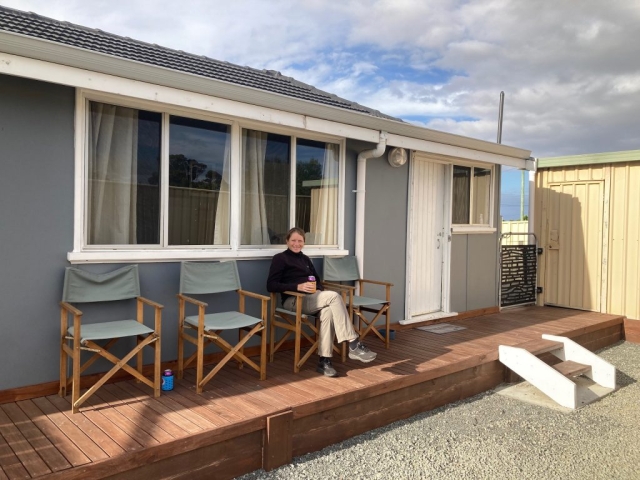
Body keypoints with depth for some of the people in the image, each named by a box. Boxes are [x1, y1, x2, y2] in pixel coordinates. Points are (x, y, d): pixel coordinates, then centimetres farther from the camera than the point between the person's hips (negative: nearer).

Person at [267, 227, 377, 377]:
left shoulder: (305, 259, 24)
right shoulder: (280, 258, 3)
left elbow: (317, 280, 23)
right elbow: (271, 285, -8)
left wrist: (319, 290, -2)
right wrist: (298, 287, -19)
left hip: (311, 299, 6)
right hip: (293, 301, -6)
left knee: (328, 311, -31)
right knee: (334, 296, -28)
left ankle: (324, 360, -31)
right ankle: (354, 344, -29)